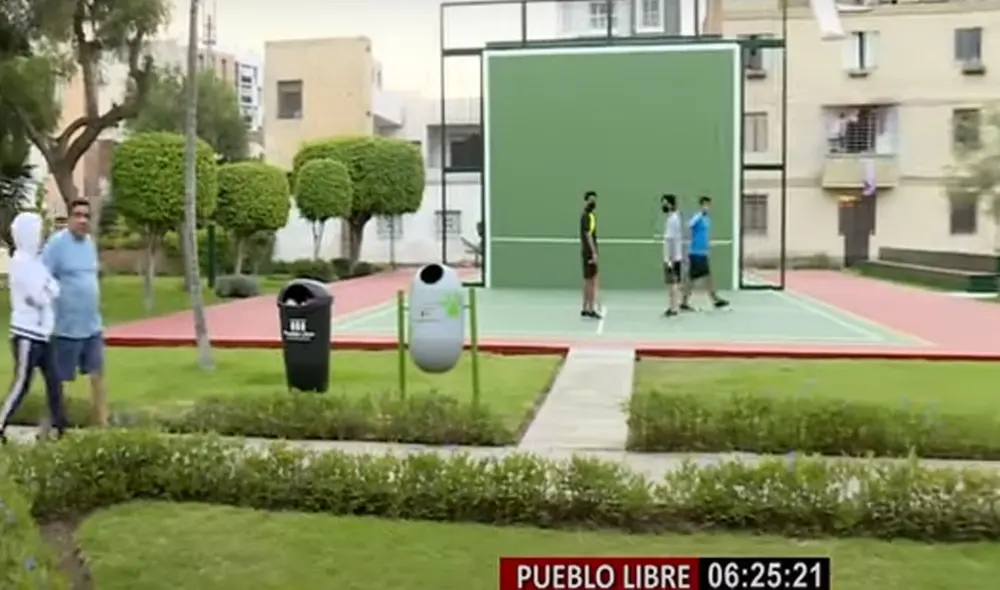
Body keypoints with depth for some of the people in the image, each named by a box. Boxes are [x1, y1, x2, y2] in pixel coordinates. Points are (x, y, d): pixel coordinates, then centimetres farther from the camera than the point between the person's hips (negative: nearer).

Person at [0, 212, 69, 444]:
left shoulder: (33, 261, 12)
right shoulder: (21, 262, -15)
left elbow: (54, 291, 9)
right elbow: (41, 297, -16)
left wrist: (49, 289, -9)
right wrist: (49, 288, 0)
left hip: (40, 334, 9)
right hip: (27, 335, -9)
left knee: (54, 381, 8)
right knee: (21, 385, -2)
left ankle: (60, 428, 13)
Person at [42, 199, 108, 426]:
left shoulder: (90, 242, 8)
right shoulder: (56, 243, -14)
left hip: (92, 325, 7)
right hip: (66, 327, -7)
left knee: (98, 374, 10)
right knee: (59, 380, 6)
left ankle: (102, 423, 17)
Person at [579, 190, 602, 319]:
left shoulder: (585, 216, 15)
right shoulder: (589, 216, -15)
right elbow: (588, 235, -22)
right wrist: (594, 252, -25)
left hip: (586, 252, 10)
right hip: (590, 253, -10)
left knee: (588, 281, 13)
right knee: (592, 281, -7)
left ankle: (585, 308, 17)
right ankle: (591, 309, -5)